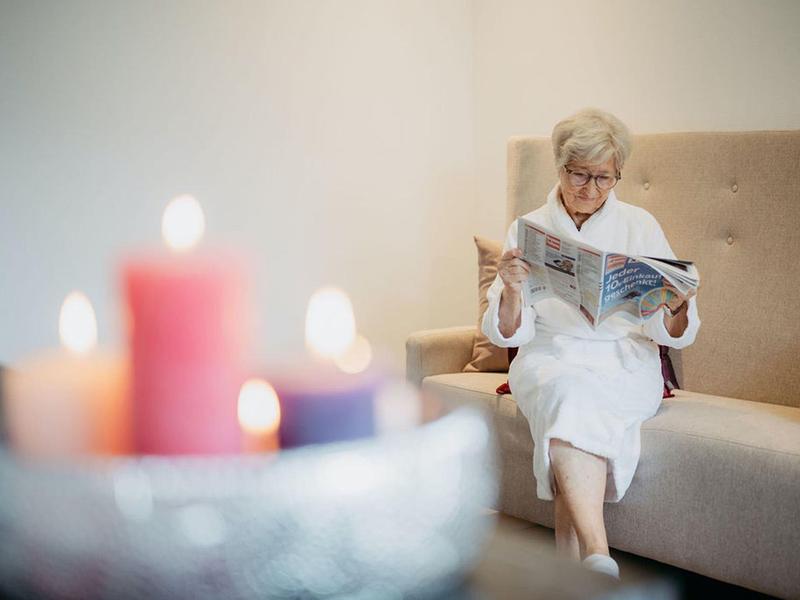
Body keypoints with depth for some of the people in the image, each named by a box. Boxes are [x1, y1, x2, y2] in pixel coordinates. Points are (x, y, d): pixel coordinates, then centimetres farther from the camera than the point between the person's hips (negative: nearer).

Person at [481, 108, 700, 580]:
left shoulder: (640, 226, 7)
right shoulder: (528, 230, 8)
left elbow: (671, 335, 3)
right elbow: (507, 334, 1)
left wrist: (678, 308, -21)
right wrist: (511, 291, -20)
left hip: (625, 362, 0)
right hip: (551, 359, 0)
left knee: (577, 405, -34)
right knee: (571, 391, -36)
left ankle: (573, 559, -37)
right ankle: (597, 554, -48)